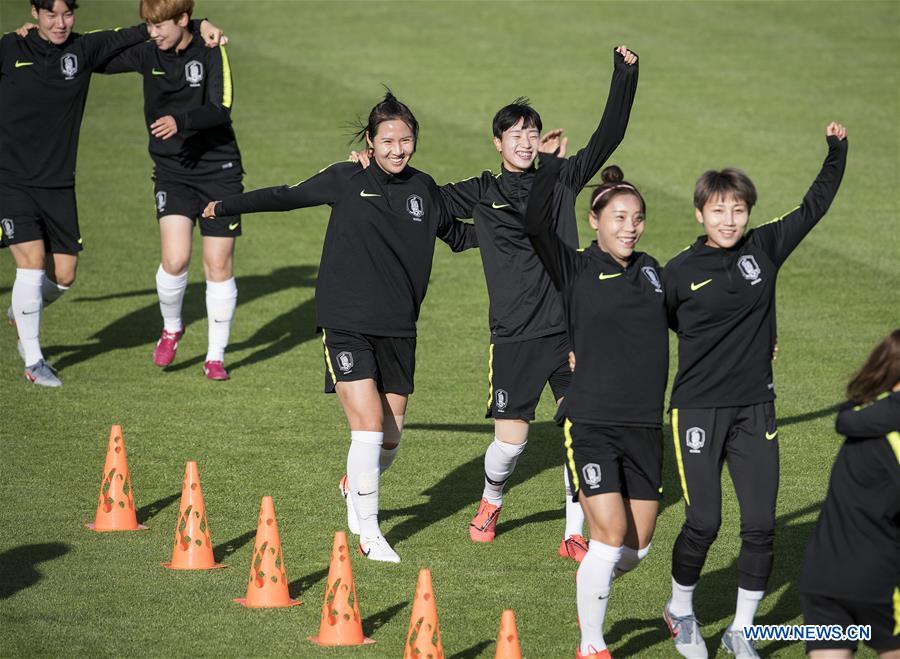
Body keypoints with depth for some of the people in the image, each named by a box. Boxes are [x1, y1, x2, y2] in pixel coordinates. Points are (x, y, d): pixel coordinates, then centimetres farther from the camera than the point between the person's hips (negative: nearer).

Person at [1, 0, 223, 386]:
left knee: (63, 275, 4)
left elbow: (135, 34, 5)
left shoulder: (84, 50, 0)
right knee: (32, 264, -12)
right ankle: (33, 361, 1)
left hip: (58, 184, 4)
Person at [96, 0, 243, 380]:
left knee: (219, 264, 1)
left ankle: (216, 356, 15)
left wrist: (180, 120, -37)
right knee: (175, 259, -15)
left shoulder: (211, 53, -11)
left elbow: (220, 110, -20)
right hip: (172, 171, 2)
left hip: (218, 169, -2)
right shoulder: (147, 54, -1)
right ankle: (171, 328, 14)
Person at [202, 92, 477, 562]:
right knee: (368, 427, -15)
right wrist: (227, 206, 13)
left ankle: (357, 487, 38)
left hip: (398, 329, 4)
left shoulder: (423, 189, 7)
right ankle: (368, 533, -5)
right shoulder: (347, 180, -2)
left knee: (390, 438, 7)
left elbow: (457, 235, 24)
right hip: (347, 324, -4)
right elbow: (288, 196, 10)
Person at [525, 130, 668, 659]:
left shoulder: (650, 271, 11)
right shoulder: (577, 270, -3)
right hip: (591, 424, -5)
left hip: (645, 426, 5)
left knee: (638, 546, 7)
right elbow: (537, 224, -19)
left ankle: (590, 591, 38)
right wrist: (553, 164, -19)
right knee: (611, 536, -11)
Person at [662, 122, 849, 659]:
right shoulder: (681, 272, -6)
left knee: (761, 525, -1)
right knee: (704, 523, -5)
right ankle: (681, 611, 22)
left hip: (756, 409, 3)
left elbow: (814, 206, 10)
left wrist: (837, 151, 3)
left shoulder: (764, 248, 2)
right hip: (699, 409, -3)